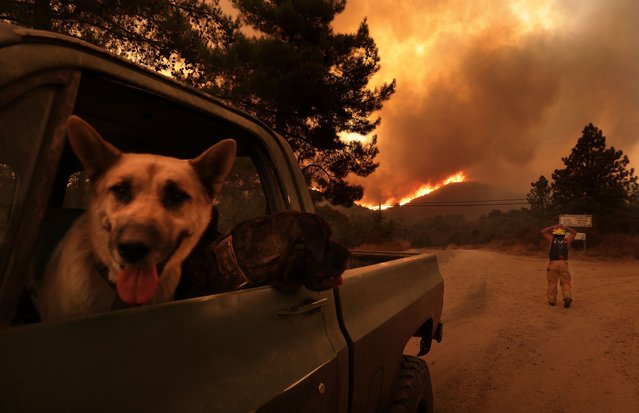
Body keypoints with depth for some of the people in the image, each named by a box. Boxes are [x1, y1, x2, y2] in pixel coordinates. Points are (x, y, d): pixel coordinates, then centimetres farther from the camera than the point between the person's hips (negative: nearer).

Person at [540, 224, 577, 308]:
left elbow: (542, 231, 17)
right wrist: (565, 227, 20)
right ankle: (567, 297, -13)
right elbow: (574, 232, 27)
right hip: (563, 263, 1)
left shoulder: (552, 239, 7)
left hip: (553, 263, -1)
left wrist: (553, 227, 17)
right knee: (565, 282, 6)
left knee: (552, 282, 6)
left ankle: (552, 300, 9)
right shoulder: (567, 240, 10)